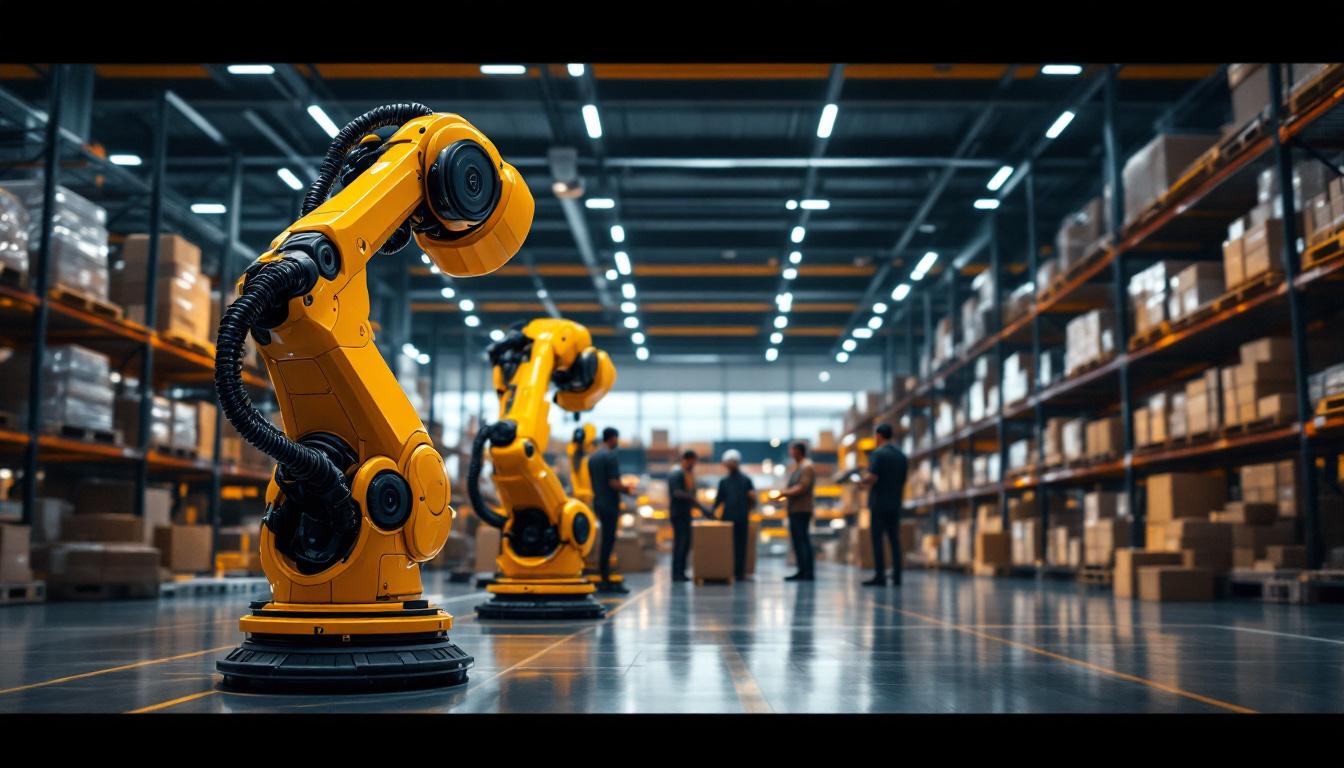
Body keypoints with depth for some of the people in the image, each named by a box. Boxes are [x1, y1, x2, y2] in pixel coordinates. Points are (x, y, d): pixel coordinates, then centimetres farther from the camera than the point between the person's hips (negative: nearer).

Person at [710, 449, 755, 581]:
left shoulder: (746, 480, 9)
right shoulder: (723, 481, 14)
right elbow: (719, 499, 11)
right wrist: (712, 511, 0)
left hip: (742, 519, -1)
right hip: (727, 518, 1)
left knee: (741, 545, -2)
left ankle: (739, 572, 1)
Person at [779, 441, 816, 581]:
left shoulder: (807, 466, -10)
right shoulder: (797, 466, 20)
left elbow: (802, 487, -18)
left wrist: (785, 493, -12)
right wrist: (784, 493, 7)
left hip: (802, 510, -10)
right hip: (794, 510, 10)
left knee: (803, 540, -9)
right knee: (797, 541, 9)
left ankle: (808, 572, -7)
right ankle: (802, 571, 13)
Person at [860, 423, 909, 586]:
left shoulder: (878, 453, -10)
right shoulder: (901, 455, 12)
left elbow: (872, 478, -20)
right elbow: (903, 483, 15)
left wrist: (862, 480, 0)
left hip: (879, 504, -6)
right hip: (895, 505, 6)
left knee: (877, 539, -3)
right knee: (894, 540, 8)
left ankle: (880, 576, -6)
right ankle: (896, 576, 7)